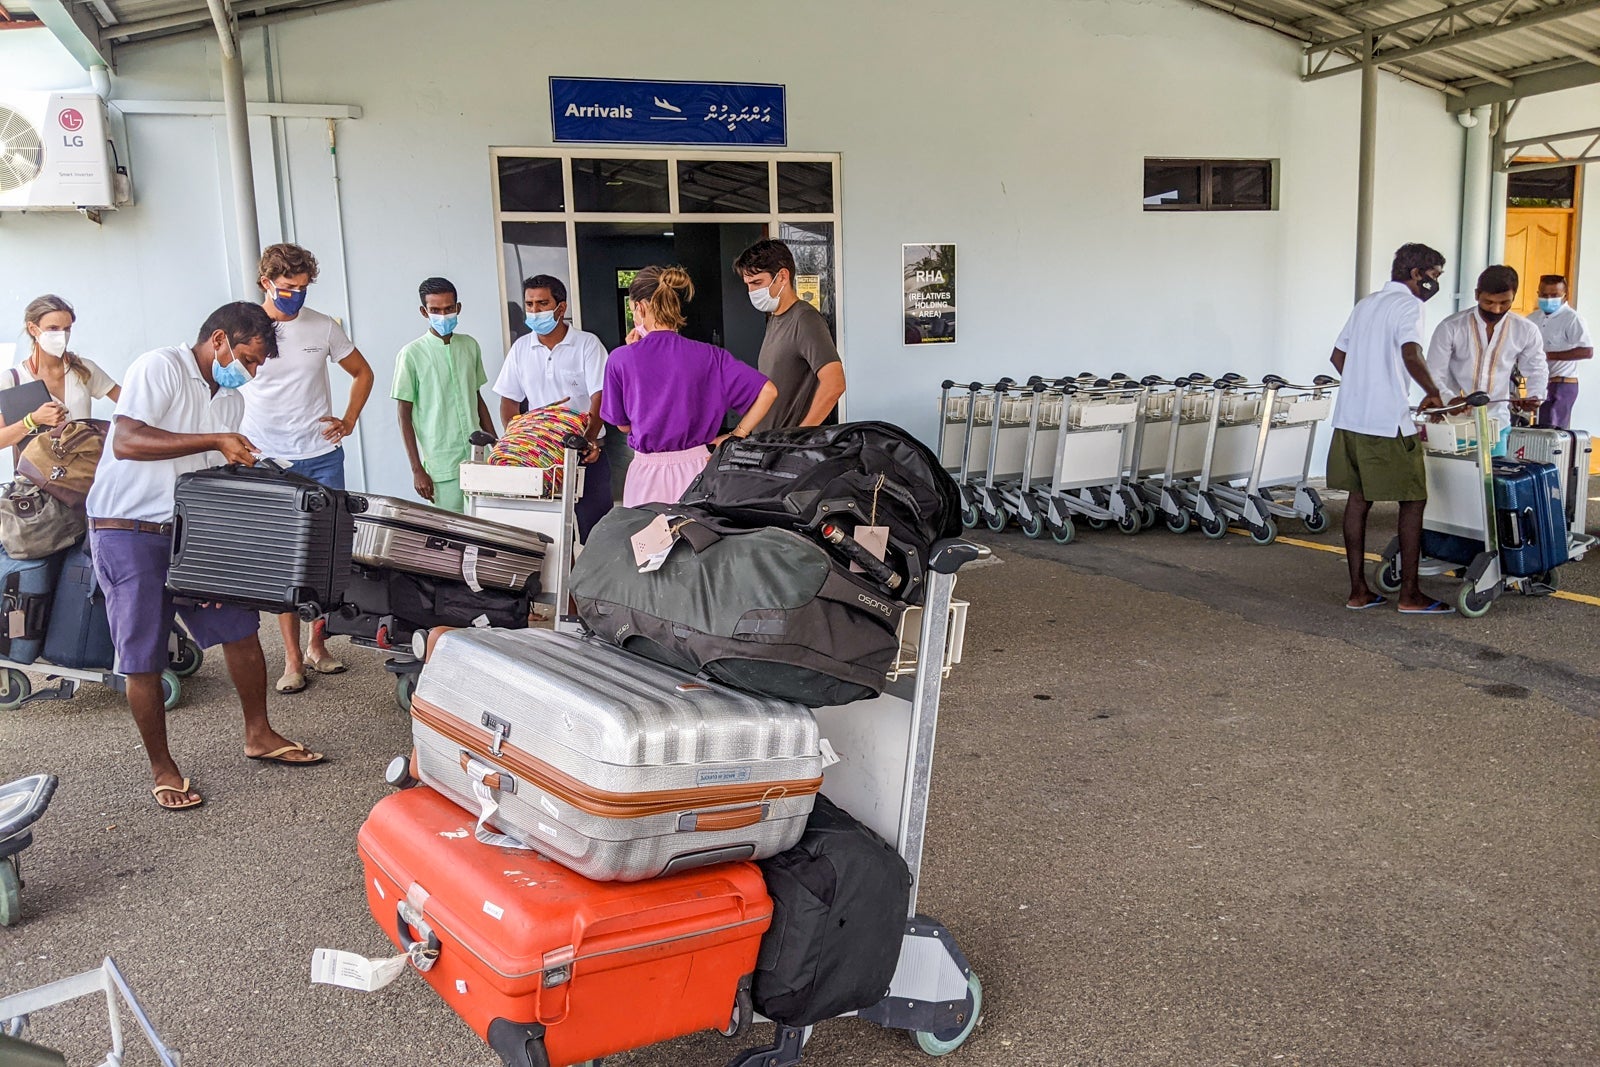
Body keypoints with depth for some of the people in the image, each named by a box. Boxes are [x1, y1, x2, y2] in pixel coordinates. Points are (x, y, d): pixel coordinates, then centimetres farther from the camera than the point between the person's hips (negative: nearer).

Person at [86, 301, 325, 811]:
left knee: (240, 625, 7)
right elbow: (126, 442, -24)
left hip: (188, 533, 8)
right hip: (130, 534, -8)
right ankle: (162, 769, 13)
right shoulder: (160, 368, -10)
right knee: (144, 660, 1)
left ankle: (258, 735, 22)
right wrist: (215, 440, -25)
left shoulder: (212, 396, 17)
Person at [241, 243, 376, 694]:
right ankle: (292, 657, 7)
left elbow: (363, 373, 16)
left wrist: (348, 421, 4)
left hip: (322, 457, 2)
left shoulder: (324, 327, 3)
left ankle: (318, 644, 19)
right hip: (267, 462, -2)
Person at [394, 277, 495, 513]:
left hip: (478, 458, 4)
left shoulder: (470, 346, 9)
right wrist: (417, 469, -7)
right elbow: (404, 415, -3)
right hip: (442, 466, -4)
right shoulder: (412, 354, -5)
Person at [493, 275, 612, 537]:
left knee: (594, 531, -3)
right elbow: (509, 400, 12)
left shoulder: (587, 344, -4)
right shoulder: (520, 348, 9)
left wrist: (590, 438, -27)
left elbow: (600, 397, -11)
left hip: (586, 451, -3)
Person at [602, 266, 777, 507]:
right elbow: (767, 391, -8)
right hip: (697, 468, 1)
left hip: (648, 473, -1)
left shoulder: (622, 359, -8)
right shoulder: (707, 356, -5)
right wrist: (735, 436, -2)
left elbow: (623, 424, 3)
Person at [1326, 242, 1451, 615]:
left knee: (1359, 499, 10)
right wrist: (1433, 393, -19)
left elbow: (1338, 356, 22)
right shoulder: (1408, 305, -8)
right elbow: (1411, 354, -25)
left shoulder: (1366, 304, 18)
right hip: (1388, 422, -8)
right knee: (1413, 500, 1)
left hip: (1350, 417, 8)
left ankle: (1358, 590, 13)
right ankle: (1410, 594, 4)